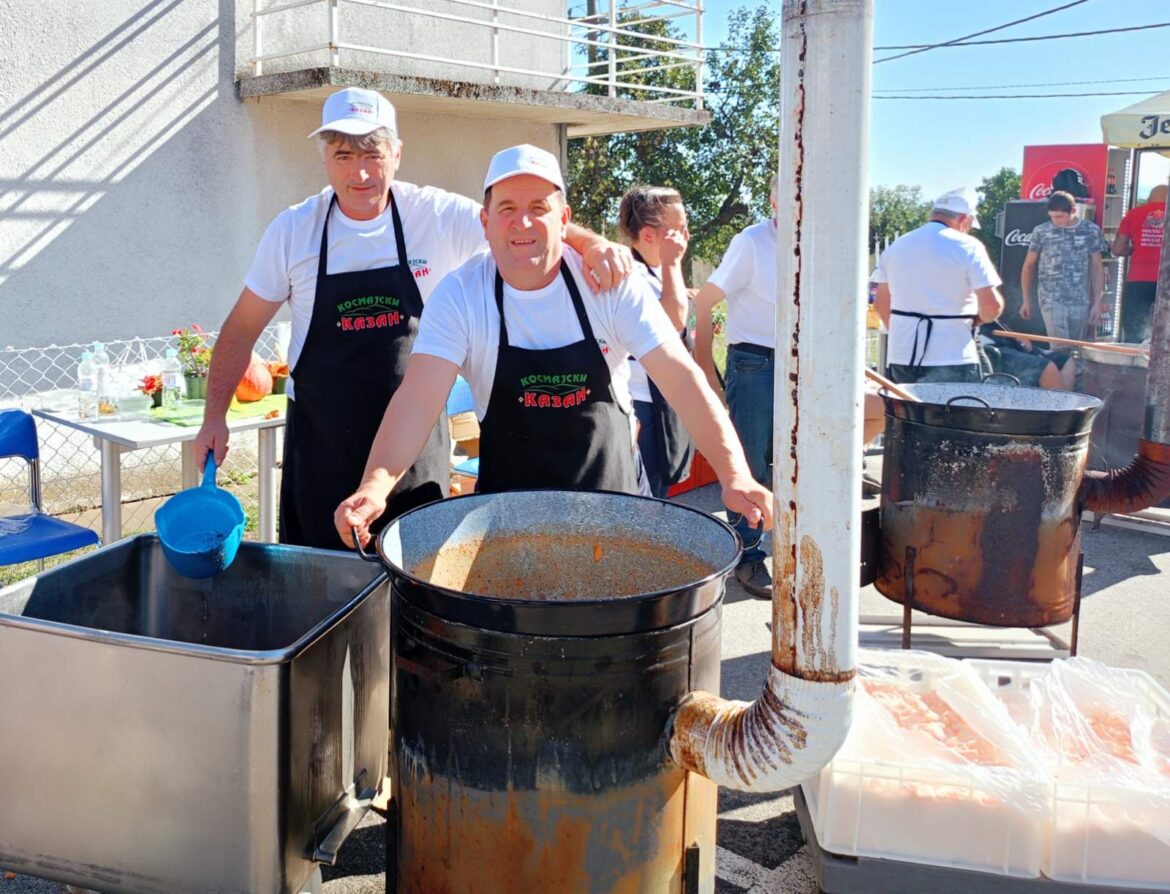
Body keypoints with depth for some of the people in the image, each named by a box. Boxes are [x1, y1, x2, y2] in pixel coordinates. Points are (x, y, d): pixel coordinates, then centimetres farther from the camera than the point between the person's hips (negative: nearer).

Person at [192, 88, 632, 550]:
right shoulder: (292, 230, -3)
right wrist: (215, 416, -1)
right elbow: (242, 328, 5)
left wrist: (592, 244, -26)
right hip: (323, 446, 1)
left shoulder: (439, 216, -6)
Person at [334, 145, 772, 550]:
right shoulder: (459, 294, -12)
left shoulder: (612, 283, -12)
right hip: (506, 507, 0)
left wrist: (735, 475, -27)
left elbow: (682, 380, -16)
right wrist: (375, 486, -38)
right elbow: (419, 399, -22)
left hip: (611, 496, 1)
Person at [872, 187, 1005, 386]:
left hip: (901, 355, 5)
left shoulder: (896, 247, 9)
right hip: (951, 359, -5)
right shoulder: (968, 247, -7)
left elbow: (881, 303, 14)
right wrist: (978, 318, 8)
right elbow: (992, 305, -13)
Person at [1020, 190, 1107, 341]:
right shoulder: (1041, 232, -1)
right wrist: (1027, 300, 6)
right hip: (1051, 301, -2)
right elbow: (1029, 265, 8)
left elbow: (1097, 267, 7)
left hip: (1081, 302, 2)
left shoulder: (1091, 231, 3)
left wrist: (1097, 302, 1)